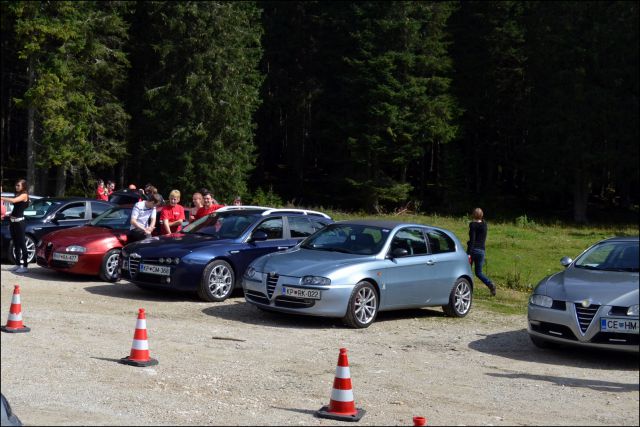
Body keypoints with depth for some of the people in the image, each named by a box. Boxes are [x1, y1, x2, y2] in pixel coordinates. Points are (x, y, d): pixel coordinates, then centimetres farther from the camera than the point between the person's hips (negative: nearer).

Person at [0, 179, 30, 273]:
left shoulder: (24, 195, -7)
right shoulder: (17, 195, 17)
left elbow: (13, 200, -24)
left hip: (19, 221, -8)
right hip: (12, 220, 8)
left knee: (22, 244, -7)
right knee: (16, 244, 10)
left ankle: (25, 266, -7)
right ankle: (17, 265, 16)